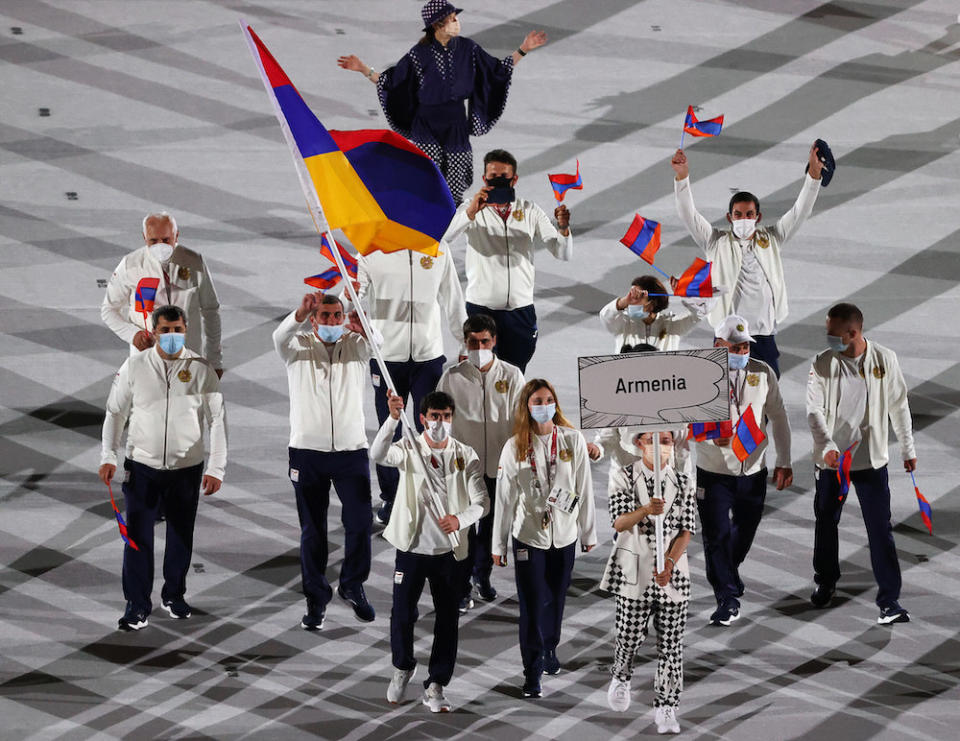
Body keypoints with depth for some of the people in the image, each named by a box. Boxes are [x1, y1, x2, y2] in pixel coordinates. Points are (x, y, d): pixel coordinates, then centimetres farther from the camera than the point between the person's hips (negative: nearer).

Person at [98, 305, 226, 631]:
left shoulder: (201, 369, -3)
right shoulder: (135, 366, -2)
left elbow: (217, 419, 0)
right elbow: (115, 412, 4)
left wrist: (216, 467, -4)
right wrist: (108, 456, -5)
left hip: (187, 467, 1)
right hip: (142, 466, -1)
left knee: (181, 536, 11)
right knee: (137, 536, -4)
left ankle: (174, 595, 30)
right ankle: (137, 605, 4)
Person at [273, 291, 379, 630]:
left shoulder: (354, 345, 6)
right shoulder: (299, 347, 3)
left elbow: (374, 343, -18)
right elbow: (280, 337, -20)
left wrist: (364, 328, -42)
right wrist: (301, 313, -41)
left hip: (351, 449, 0)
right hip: (307, 450, 0)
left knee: (360, 522, -3)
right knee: (312, 529, 6)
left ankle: (352, 586, 20)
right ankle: (316, 598, 16)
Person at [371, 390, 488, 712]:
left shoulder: (466, 456, -1)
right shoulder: (409, 450, -5)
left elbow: (481, 502, -5)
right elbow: (378, 454, -27)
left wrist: (461, 519, -27)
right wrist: (393, 418, -43)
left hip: (450, 552, 1)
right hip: (412, 549, -1)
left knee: (447, 621, 5)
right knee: (402, 615, 5)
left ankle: (435, 686, 16)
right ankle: (403, 668, 32)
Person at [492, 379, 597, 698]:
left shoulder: (573, 440, -4)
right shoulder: (515, 447, -6)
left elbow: (584, 489, 2)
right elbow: (504, 497, -2)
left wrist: (589, 533, 6)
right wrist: (498, 544, 1)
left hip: (564, 535, 2)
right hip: (528, 536, -2)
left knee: (556, 600, 14)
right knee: (532, 605, -3)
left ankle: (549, 650, 38)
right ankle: (532, 671, 6)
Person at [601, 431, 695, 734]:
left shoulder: (683, 483, 4)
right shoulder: (623, 478, -1)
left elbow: (686, 530, -1)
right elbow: (619, 523, -13)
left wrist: (669, 562, -18)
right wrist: (645, 510, -34)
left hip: (672, 571, 1)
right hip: (634, 570, -1)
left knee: (670, 644, 0)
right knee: (630, 636, 5)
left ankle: (666, 707, 8)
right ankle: (621, 679, 37)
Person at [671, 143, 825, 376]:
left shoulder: (771, 239, 11)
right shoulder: (718, 243, 6)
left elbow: (800, 211, 7)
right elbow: (688, 214, -2)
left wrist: (814, 173, -5)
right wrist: (682, 176, -15)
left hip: (765, 335, 2)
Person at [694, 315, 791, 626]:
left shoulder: (763, 373, -1)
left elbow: (778, 417, 9)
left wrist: (784, 461, 9)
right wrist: (711, 435, -36)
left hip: (753, 472, 4)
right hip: (713, 473, -4)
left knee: (744, 531, 19)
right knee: (717, 536, -6)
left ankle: (729, 573, 49)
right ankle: (727, 599, 5)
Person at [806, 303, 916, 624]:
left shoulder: (885, 359, -5)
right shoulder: (823, 364, -7)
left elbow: (898, 405, 6)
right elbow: (814, 410, -16)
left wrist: (908, 449, 11)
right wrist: (827, 446, -32)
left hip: (872, 460, -1)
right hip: (831, 460, 1)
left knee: (881, 530, -6)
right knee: (826, 524, 15)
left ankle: (889, 600, -3)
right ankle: (826, 582, 38)